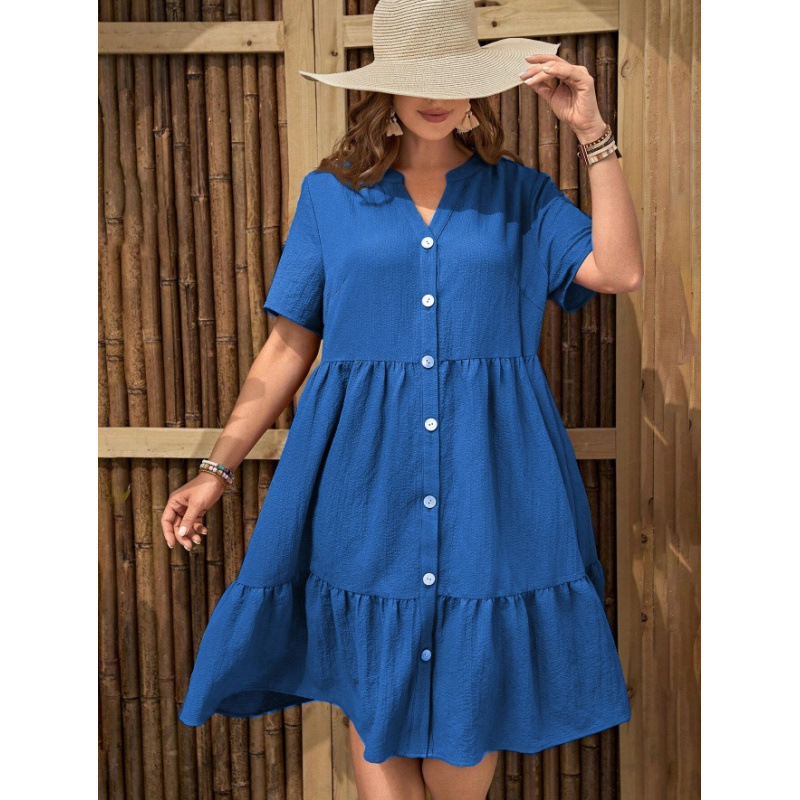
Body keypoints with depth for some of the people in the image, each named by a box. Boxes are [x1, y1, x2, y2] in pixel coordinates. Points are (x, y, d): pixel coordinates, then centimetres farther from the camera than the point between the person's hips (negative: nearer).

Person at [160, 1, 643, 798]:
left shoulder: (520, 192, 7)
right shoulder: (330, 194, 7)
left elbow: (620, 271, -7)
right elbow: (288, 346, 7)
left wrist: (592, 133, -7)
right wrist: (216, 469, 3)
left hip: (489, 477, 0)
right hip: (365, 478, 0)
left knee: (470, 692, 9)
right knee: (375, 692, 8)